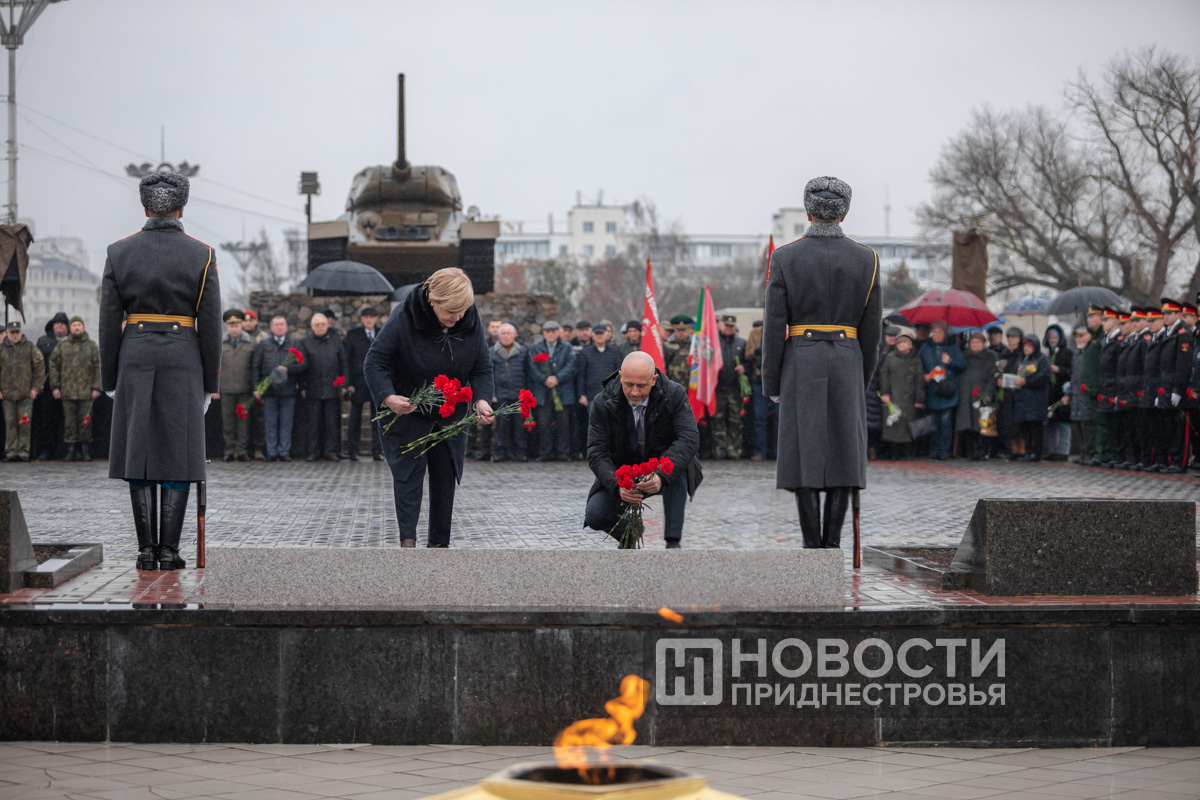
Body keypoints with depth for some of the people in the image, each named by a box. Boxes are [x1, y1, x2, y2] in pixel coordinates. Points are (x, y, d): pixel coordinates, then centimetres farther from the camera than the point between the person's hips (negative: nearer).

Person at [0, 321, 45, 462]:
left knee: (25, 423, -3)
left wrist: (36, 387, -2)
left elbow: (39, 367, 4)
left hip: (25, 393, -2)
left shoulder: (29, 347, 4)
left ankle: (23, 452, 1)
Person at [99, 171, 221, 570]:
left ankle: (146, 549, 2)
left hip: (135, 358, 1)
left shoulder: (119, 252, 0)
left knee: (139, 454, 5)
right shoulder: (202, 255, -3)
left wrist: (110, 381, 7)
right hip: (182, 363, -1)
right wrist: (210, 384, 3)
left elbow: (109, 322, 0)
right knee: (177, 455, 2)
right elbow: (210, 325, -4)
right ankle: (168, 549, -2)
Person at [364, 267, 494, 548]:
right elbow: (374, 363, -18)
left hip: (451, 416, 4)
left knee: (445, 477, 6)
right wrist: (387, 397, -35)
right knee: (408, 472, -12)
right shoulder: (404, 319, -23)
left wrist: (481, 399, -22)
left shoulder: (471, 324, -11)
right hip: (407, 412, -4)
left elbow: (482, 368, -2)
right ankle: (407, 539, -15)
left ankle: (439, 543, 14)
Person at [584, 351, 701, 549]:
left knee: (676, 465, -36)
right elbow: (597, 453, -19)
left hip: (664, 473, -1)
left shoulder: (674, 394, -19)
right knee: (595, 516, -22)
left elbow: (689, 439, -30)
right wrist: (617, 485, -39)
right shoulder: (603, 403, -16)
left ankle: (673, 542, -29)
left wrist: (662, 475, -46)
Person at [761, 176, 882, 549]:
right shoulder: (865, 258, 0)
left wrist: (771, 383, 2)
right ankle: (833, 544, 1)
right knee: (843, 453, 5)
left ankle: (812, 548, -2)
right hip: (846, 364, 1)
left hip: (800, 364, -1)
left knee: (805, 454, 0)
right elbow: (872, 326, 3)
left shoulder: (784, 257, -4)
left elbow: (774, 325, -5)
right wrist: (864, 377, 14)